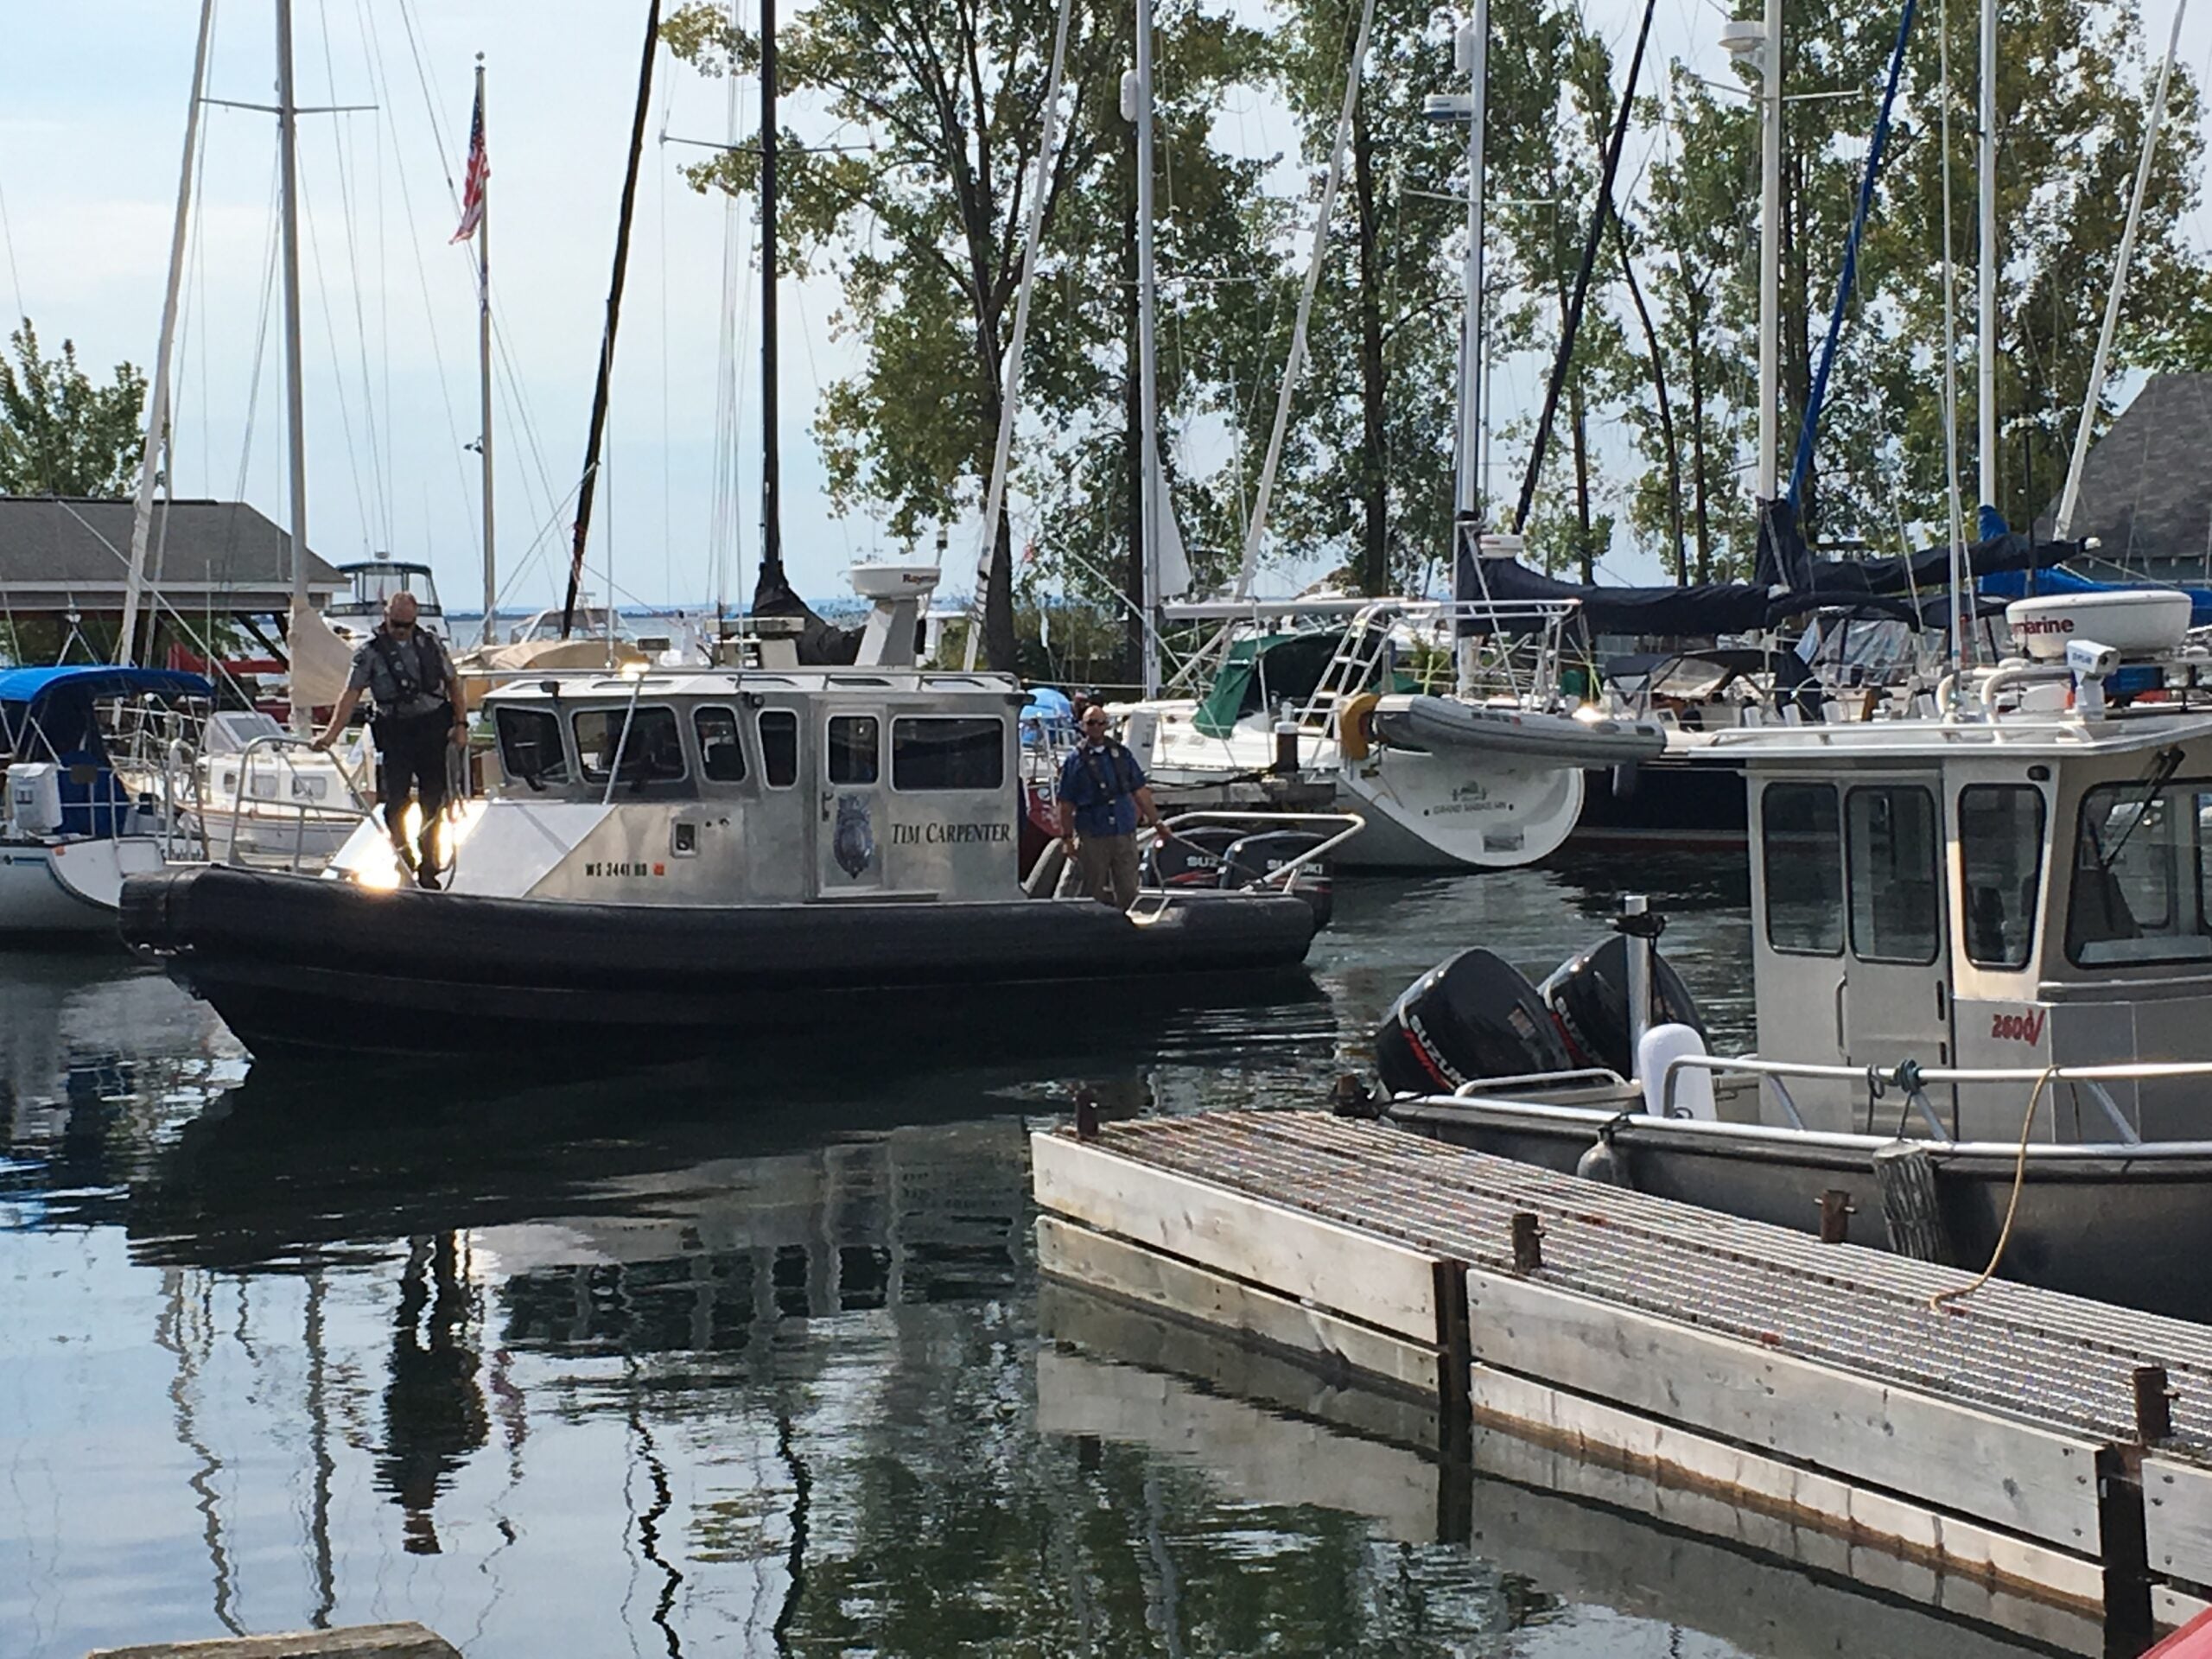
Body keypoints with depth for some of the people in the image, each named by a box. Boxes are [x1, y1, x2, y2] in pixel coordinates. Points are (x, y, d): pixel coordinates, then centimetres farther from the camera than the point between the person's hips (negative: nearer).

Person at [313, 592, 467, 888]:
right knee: (395, 799, -8)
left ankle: (428, 867, 16)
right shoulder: (370, 651, -3)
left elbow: (453, 683, 13)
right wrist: (332, 732, -19)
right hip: (396, 729, -2)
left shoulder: (431, 643, 5)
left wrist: (461, 723, 5)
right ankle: (402, 860, 6)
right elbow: (352, 694, -9)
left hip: (434, 726, 2)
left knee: (433, 801, 5)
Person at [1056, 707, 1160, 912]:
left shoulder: (1121, 754, 9)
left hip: (1124, 833, 3)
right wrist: (1067, 837, -3)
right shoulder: (1075, 761, 0)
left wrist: (1156, 821, 11)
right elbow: (1066, 804, 1)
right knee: (1094, 892, 4)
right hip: (1092, 836, -3)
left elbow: (1139, 792, 14)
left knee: (1128, 891, 3)